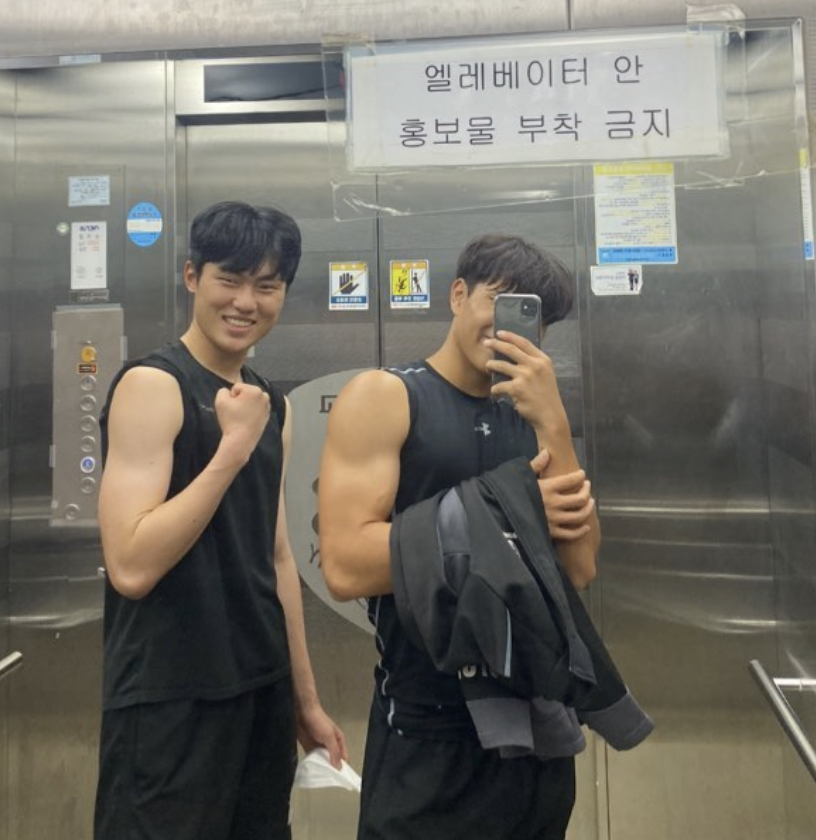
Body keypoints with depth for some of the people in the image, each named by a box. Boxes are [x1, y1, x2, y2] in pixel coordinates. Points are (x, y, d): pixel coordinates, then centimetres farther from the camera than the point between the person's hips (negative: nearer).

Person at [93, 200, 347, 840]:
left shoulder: (272, 404, 7)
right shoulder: (152, 385, -14)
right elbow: (131, 567, -23)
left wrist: (305, 698, 14)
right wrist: (234, 446, -23)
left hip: (262, 693, 7)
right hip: (169, 703, -7)